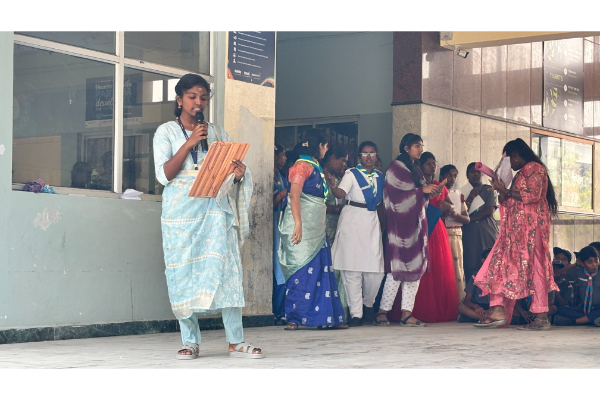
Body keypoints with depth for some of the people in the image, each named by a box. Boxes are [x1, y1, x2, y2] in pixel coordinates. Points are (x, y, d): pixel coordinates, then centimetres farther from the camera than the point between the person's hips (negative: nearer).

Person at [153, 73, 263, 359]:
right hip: (181, 210, -1)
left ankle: (236, 341, -8)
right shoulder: (166, 132, 7)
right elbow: (164, 174, -5)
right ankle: (190, 341, 4)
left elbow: (230, 174, 14)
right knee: (184, 272, -3)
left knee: (225, 268, -8)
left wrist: (238, 174, -10)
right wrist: (189, 143, -13)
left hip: (215, 209, 2)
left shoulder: (216, 132, 16)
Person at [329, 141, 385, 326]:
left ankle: (368, 304, 24)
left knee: (376, 269, -1)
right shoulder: (351, 173, 2)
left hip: (373, 221, 4)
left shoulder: (380, 176, 17)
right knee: (352, 269, -6)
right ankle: (355, 313, -2)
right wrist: (333, 187, -33)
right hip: (352, 220, -4)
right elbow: (341, 193, -14)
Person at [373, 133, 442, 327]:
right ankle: (382, 311, -4)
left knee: (416, 267, 3)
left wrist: (431, 192, 4)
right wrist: (422, 190, -13)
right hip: (400, 223, -9)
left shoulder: (416, 169, 20)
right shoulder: (396, 168, -6)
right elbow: (397, 195, -16)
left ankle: (407, 313, 3)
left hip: (416, 223, 9)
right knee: (398, 267, -10)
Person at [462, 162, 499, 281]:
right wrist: (470, 197, -6)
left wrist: (470, 218, -4)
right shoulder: (464, 192, 13)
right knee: (471, 269, -6)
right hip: (470, 234, 1)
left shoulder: (489, 190, 11)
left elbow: (489, 211, -2)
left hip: (487, 232, -1)